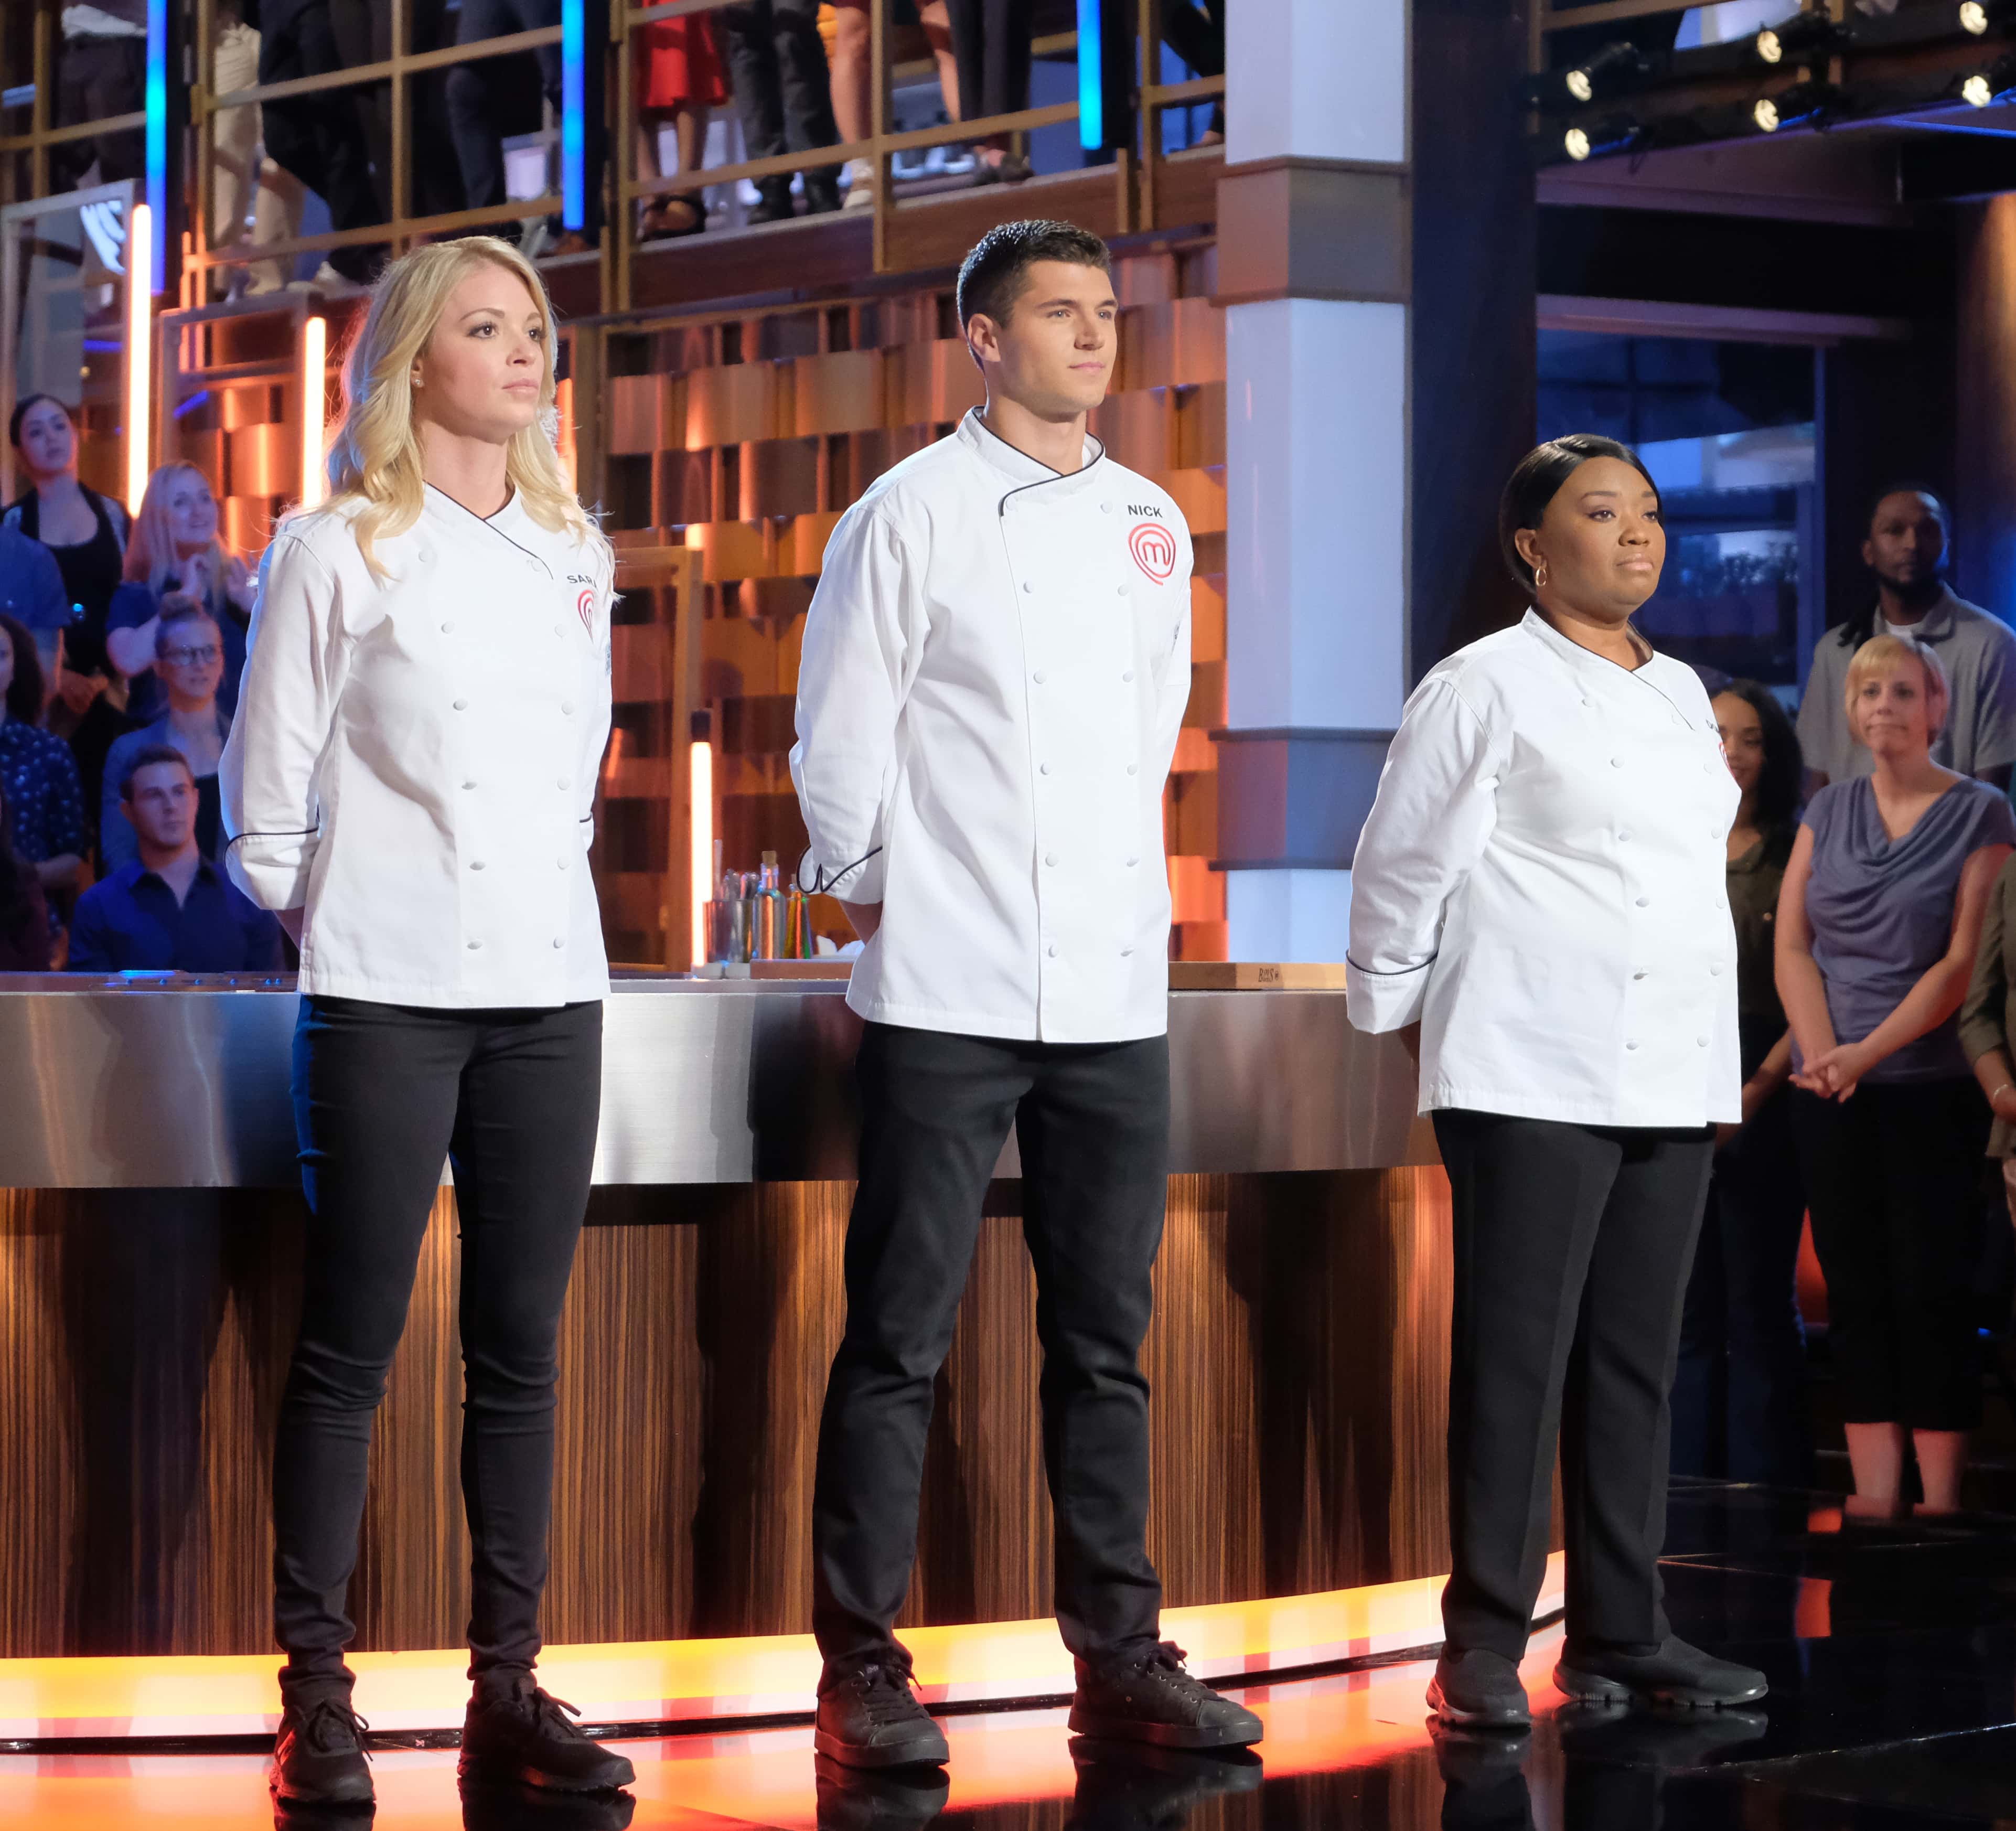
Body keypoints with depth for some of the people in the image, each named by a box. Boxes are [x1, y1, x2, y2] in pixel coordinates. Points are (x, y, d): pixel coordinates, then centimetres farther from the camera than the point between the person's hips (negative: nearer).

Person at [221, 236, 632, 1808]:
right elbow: (265, 809, 1)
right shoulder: (335, 555, -2)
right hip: (387, 997, -4)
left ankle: (508, 1689, 11)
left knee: (521, 1349, 5)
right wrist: (349, 921, 7)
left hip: (549, 991, 5)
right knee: (353, 1345, -3)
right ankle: (316, 1698, 2)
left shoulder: (575, 557, 13)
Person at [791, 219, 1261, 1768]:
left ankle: (1120, 1653, 17)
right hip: (949, 995, -5)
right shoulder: (916, 512, -4)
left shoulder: (1152, 524, 11)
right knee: (901, 1338, -1)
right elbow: (839, 739, -2)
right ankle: (863, 1666, 4)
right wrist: (873, 890, 5)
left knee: (1106, 1342, 10)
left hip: (1116, 993, 5)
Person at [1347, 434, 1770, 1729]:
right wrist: (1395, 1009, 6)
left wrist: (1722, 1055, 17)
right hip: (1532, 1079, -7)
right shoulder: (1487, 686, -4)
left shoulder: (1681, 694, 17)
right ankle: (1484, 1647, -3)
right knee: (1517, 1355, -7)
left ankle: (1622, 1632, 15)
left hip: (1672, 1078, 7)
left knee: (1637, 1359, 9)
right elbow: (1405, 866, -1)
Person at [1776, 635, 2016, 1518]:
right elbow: (1791, 942, 6)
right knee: (1855, 1289, 3)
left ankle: (1939, 1502, 0)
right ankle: (1874, 1498, 5)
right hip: (1829, 1091, 4)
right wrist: (1822, 1050, -9)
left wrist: (1868, 1052, -16)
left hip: (1930, 1087, -4)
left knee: (1931, 1291, -3)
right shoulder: (1828, 812, 12)